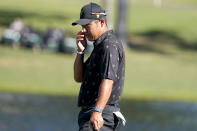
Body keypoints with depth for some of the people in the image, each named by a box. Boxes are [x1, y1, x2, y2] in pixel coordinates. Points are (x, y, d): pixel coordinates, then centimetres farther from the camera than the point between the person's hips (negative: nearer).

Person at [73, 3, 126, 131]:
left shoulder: (109, 45, -12)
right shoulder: (99, 45, 20)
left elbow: (108, 81, -26)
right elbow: (79, 78, 19)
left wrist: (97, 111, -37)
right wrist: (80, 51, 4)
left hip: (102, 116, -11)